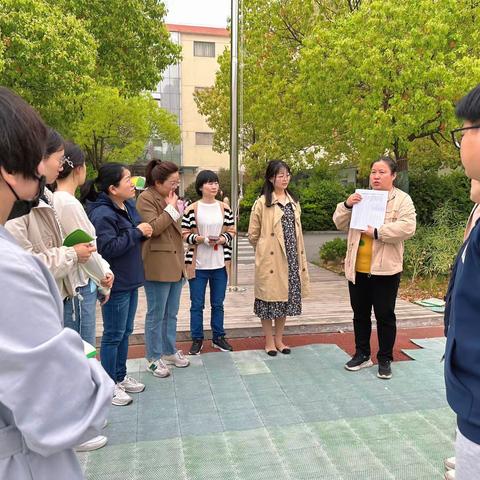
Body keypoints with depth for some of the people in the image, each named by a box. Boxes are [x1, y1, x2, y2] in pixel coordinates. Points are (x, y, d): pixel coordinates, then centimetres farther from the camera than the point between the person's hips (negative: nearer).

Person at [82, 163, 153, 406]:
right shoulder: (102, 213, -20)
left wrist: (145, 231, -1)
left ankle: (121, 377, 35)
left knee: (125, 332, 19)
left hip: (130, 280, 9)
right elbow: (107, 247, -28)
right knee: (114, 335, 4)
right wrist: (136, 232, -22)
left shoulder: (129, 205, 7)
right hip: (115, 284, -9)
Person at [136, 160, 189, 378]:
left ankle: (169, 351, 30)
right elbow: (153, 228, -22)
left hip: (175, 265, 8)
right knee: (156, 315, 3)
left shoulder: (170, 197, 15)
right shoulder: (146, 198, -10)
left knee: (171, 313, 17)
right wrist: (171, 208, -15)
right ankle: (154, 358, 16)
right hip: (158, 266, -8)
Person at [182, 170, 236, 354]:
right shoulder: (192, 209, -4)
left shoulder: (224, 208, 5)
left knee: (218, 303, 13)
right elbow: (184, 234, -3)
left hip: (220, 264, 3)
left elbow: (232, 231, 9)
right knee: (197, 304, 6)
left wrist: (221, 239, -11)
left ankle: (218, 337, 28)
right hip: (197, 264, -2)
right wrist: (200, 238, -19)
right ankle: (197, 339, 21)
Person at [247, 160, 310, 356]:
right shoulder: (262, 203, -8)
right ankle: (269, 341, 19)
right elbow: (253, 235, -3)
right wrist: (265, 250, 6)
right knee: (270, 297, 3)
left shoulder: (293, 202, 11)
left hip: (290, 258, 5)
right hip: (270, 259, -5)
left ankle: (279, 340, 26)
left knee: (286, 298, 11)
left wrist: (300, 256, 16)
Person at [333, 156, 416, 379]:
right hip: (358, 269, 5)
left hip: (385, 269, -4)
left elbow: (407, 227, -16)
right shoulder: (360, 197, 13)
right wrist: (347, 205, -7)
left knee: (385, 315, 6)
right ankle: (362, 355, 30)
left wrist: (377, 232, -20)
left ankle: (385, 360, 22)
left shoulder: (402, 199, -1)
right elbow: (340, 224, 10)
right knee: (360, 314, 14)